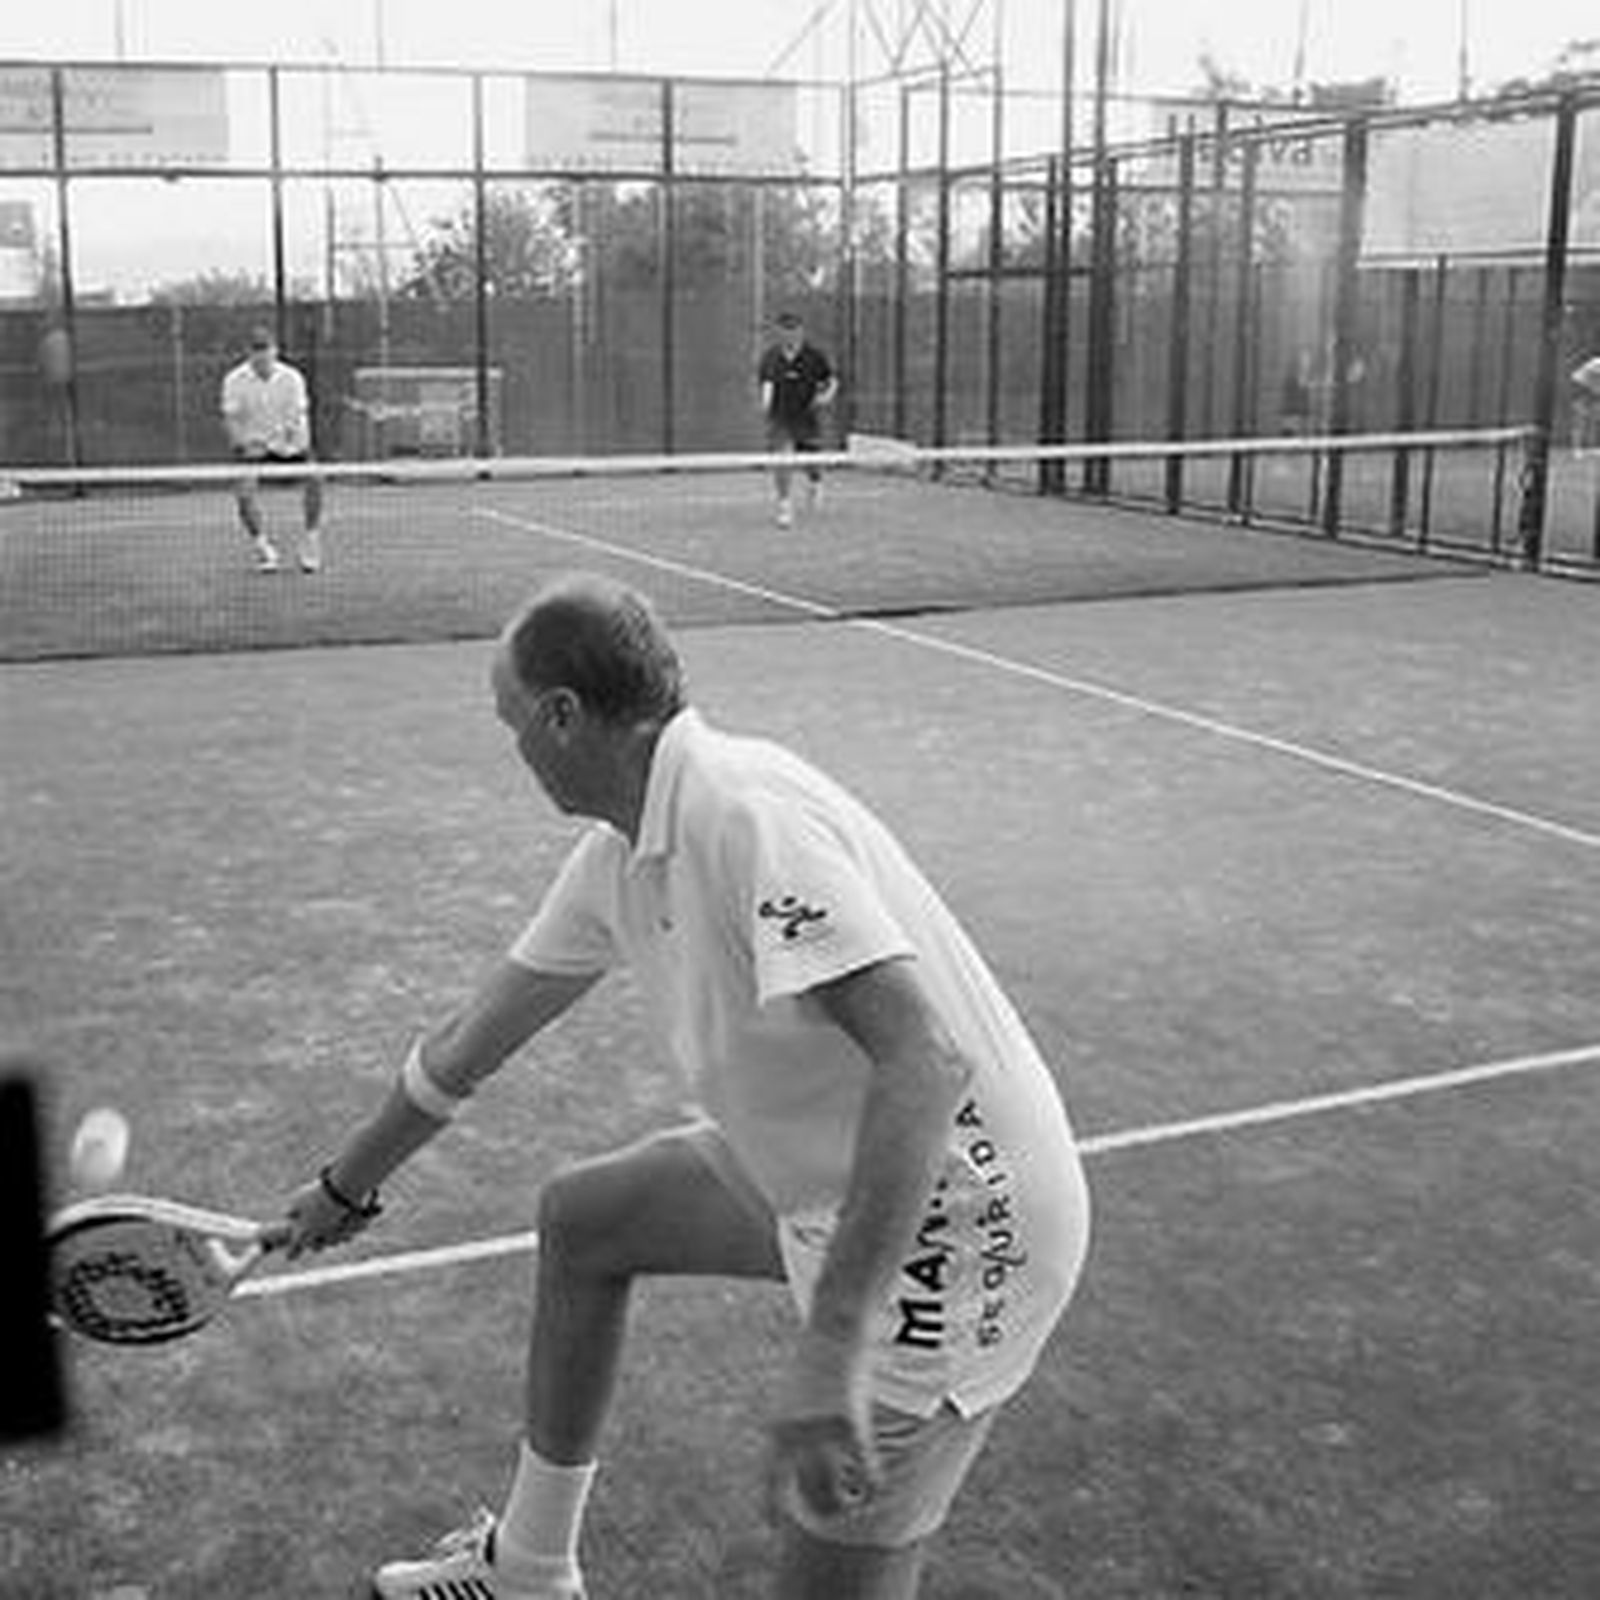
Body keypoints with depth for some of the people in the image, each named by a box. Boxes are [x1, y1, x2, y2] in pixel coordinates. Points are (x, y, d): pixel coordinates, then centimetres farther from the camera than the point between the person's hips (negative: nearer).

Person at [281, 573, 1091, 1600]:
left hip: (943, 1225, -10)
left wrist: (830, 1356, -40)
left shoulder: (740, 814, -27)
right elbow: (477, 1039, 18)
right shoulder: (620, 857, 4)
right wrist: (347, 1186, 31)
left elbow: (925, 1062, -36)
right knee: (578, 1219, 22)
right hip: (816, 1175, 10)